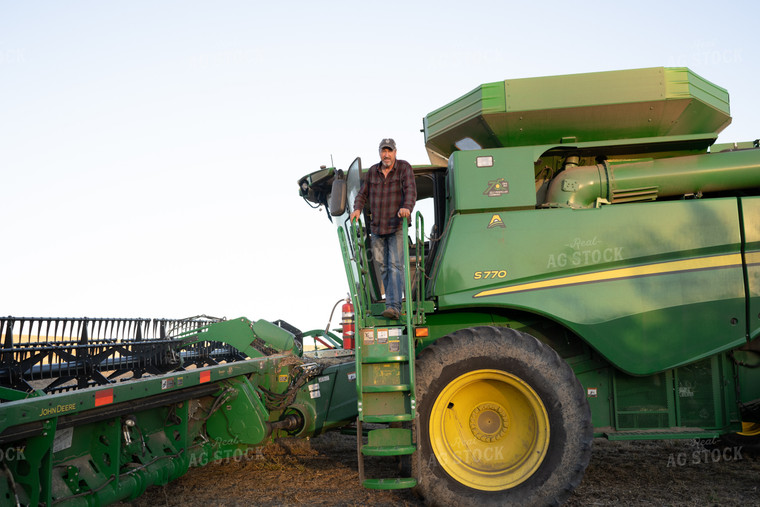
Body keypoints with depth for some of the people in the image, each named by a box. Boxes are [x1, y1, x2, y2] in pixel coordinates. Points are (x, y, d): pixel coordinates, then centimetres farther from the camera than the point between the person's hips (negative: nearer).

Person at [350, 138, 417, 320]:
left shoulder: (404, 168, -5)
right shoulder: (373, 171, 8)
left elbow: (411, 190, -19)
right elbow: (363, 193, 13)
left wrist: (407, 207, -38)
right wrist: (357, 209, -6)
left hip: (397, 227, -5)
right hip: (377, 228, 5)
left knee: (395, 265, -13)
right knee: (382, 266, 7)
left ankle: (394, 307, -18)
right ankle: (392, 300, 20)